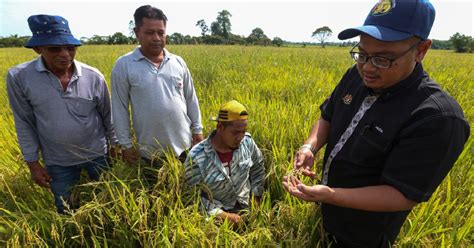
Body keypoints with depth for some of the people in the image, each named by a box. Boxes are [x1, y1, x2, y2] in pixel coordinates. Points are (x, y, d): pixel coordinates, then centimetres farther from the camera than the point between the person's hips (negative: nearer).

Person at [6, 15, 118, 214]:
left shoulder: (94, 77, -14)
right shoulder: (18, 77, -15)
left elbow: (108, 116, -2)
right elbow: (24, 123, -4)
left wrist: (116, 144, 5)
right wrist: (32, 163, -1)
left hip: (97, 154, 0)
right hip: (58, 162, 1)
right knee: (66, 210, 19)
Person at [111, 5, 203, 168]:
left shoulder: (178, 62, 1)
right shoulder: (123, 66, -7)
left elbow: (191, 99, 7)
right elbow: (120, 108, -4)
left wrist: (198, 130, 7)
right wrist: (126, 144, -3)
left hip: (184, 145, 3)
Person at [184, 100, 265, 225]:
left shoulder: (247, 141, -10)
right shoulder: (197, 157, -22)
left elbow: (258, 168, 8)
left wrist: (256, 199, 4)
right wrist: (222, 215, -20)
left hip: (245, 207, 4)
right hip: (215, 214, -3)